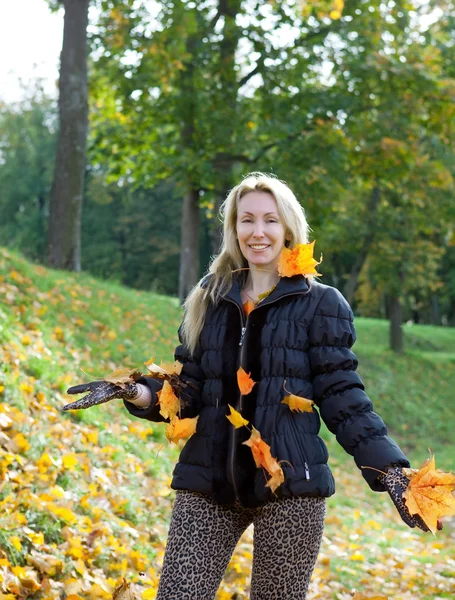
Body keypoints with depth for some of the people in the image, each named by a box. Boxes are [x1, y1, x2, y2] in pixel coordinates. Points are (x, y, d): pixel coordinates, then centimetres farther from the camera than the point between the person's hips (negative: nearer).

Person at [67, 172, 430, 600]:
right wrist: (137, 393, -9)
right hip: (209, 483, 3)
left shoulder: (320, 304, 0)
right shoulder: (209, 299, 11)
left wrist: (389, 471, -11)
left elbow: (341, 397, -2)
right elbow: (189, 392, 10)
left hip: (290, 484, -3)